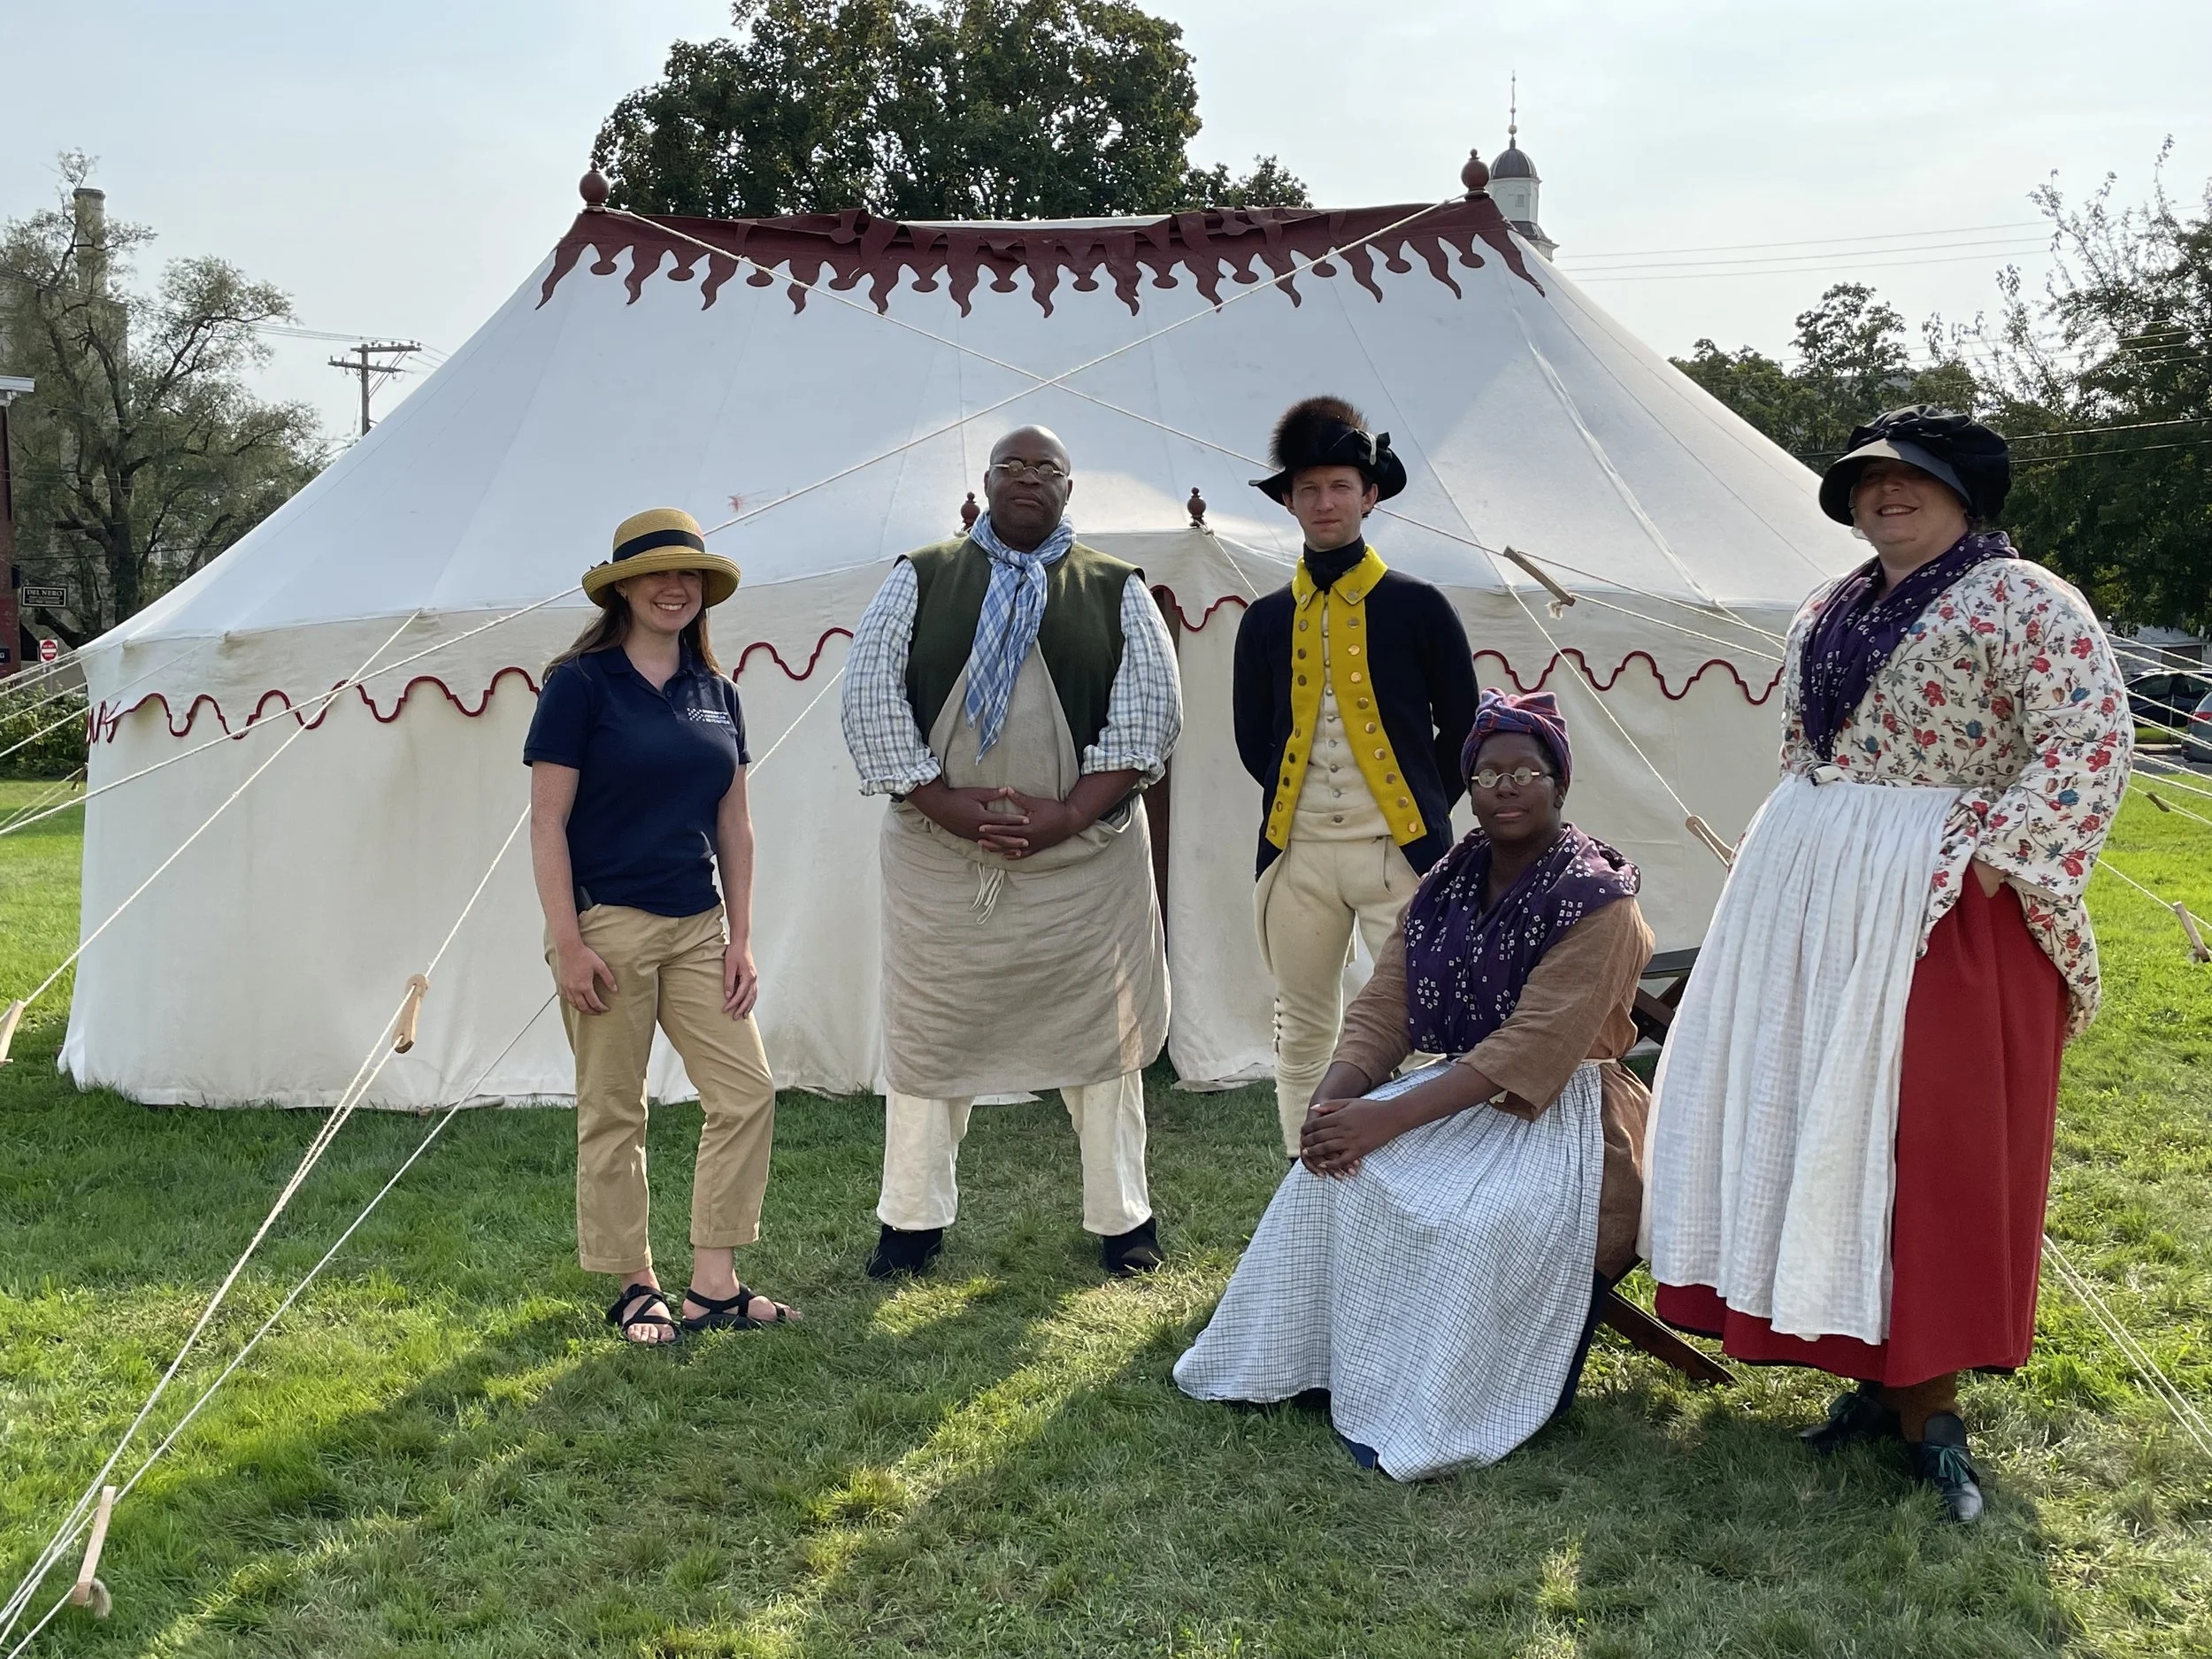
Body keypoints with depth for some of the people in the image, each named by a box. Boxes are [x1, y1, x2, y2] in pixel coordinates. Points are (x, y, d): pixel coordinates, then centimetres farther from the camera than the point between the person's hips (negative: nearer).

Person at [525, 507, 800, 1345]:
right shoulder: (581, 683, -7)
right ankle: (633, 1287, 17)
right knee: (612, 1113, 3)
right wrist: (566, 943, -14)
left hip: (696, 927, 6)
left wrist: (740, 939, 8)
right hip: (608, 925, -5)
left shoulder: (716, 693, 9)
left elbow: (733, 826, 12)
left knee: (746, 1091, 1)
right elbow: (547, 821, -9)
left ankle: (713, 1284, 10)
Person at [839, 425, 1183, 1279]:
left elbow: (1152, 706, -2)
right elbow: (869, 694, -1)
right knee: (928, 1035, 6)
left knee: (1101, 1034, 5)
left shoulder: (1117, 590, 7)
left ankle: (1122, 1218, 20)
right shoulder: (920, 579, 7)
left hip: (1084, 854, 0)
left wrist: (1072, 812, -13)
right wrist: (944, 802, -11)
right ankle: (912, 1220, 20)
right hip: (938, 852, 1)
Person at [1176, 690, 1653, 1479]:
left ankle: (1419, 1418, -18)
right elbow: (1382, 1007, 0)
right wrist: (1336, 1098, -22)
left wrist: (1388, 1119, -31)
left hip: (1560, 1111, -6)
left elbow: (1536, 1046, -25)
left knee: (1484, 1219, -33)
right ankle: (1303, 1360, -4)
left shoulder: (1596, 901, -15)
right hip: (1463, 1096, 6)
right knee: (1334, 1167, -16)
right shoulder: (1446, 887, 7)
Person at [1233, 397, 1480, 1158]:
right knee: (1303, 1030, 9)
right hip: (1297, 852, 3)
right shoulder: (1266, 620, 9)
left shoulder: (1418, 606, 2)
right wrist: (1302, 803, 8)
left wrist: (1422, 812, 5)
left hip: (1399, 849, -3)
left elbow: (1462, 729, 6)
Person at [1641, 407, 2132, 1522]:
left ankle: (1929, 1402, 5)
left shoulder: (2019, 601, -7)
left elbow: (2092, 739, -16)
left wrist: (1988, 864, -21)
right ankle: (1880, 1374, 19)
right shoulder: (1827, 616, 15)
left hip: (1944, 911, -7)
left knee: (1932, 1139, -4)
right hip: (1812, 902, 8)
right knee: (1821, 1125, 8)